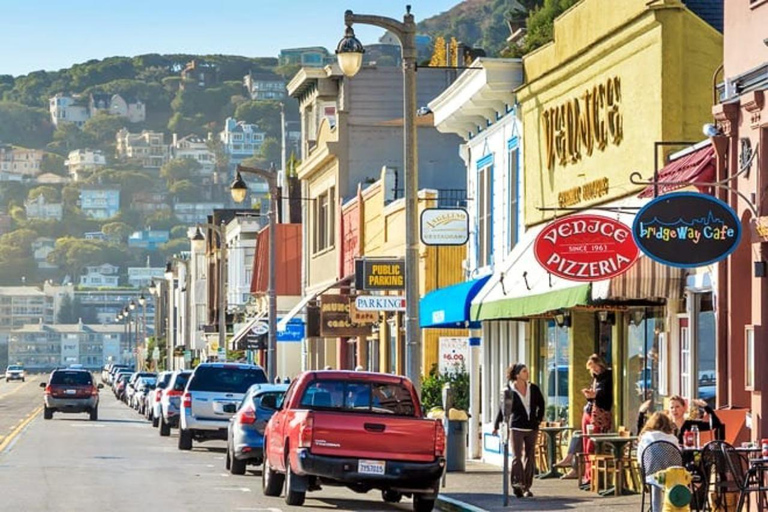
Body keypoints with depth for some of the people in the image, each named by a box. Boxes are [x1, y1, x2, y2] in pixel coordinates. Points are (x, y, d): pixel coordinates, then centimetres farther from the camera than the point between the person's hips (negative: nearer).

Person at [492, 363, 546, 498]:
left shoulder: (533, 389, 4)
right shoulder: (509, 391, -6)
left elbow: (541, 405, 16)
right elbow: (503, 409, -1)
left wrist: (539, 419, 7)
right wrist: (496, 426, -1)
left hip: (532, 428, 4)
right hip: (517, 428, -4)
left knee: (530, 457, 6)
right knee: (517, 457, -9)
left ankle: (526, 487, 13)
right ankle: (517, 484, -11)